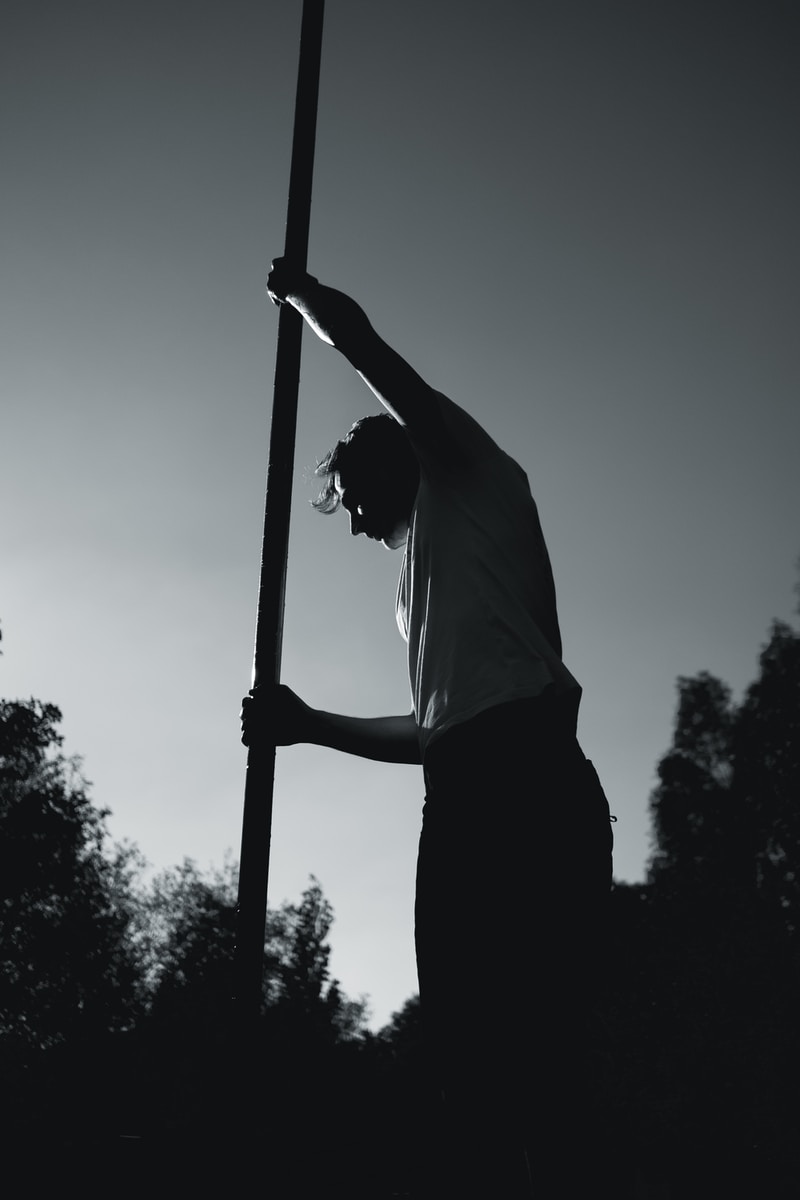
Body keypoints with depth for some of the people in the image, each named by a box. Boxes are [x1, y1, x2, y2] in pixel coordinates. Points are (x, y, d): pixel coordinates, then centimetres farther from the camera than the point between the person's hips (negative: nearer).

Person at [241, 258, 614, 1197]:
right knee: (470, 1043, 2)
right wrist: (310, 725, 30)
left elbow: (358, 336, 10)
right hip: (468, 794, 9)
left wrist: (298, 292, 28)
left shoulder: (471, 480, 14)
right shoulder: (424, 578, 35)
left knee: (533, 1041, -16)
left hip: (528, 776, -9)